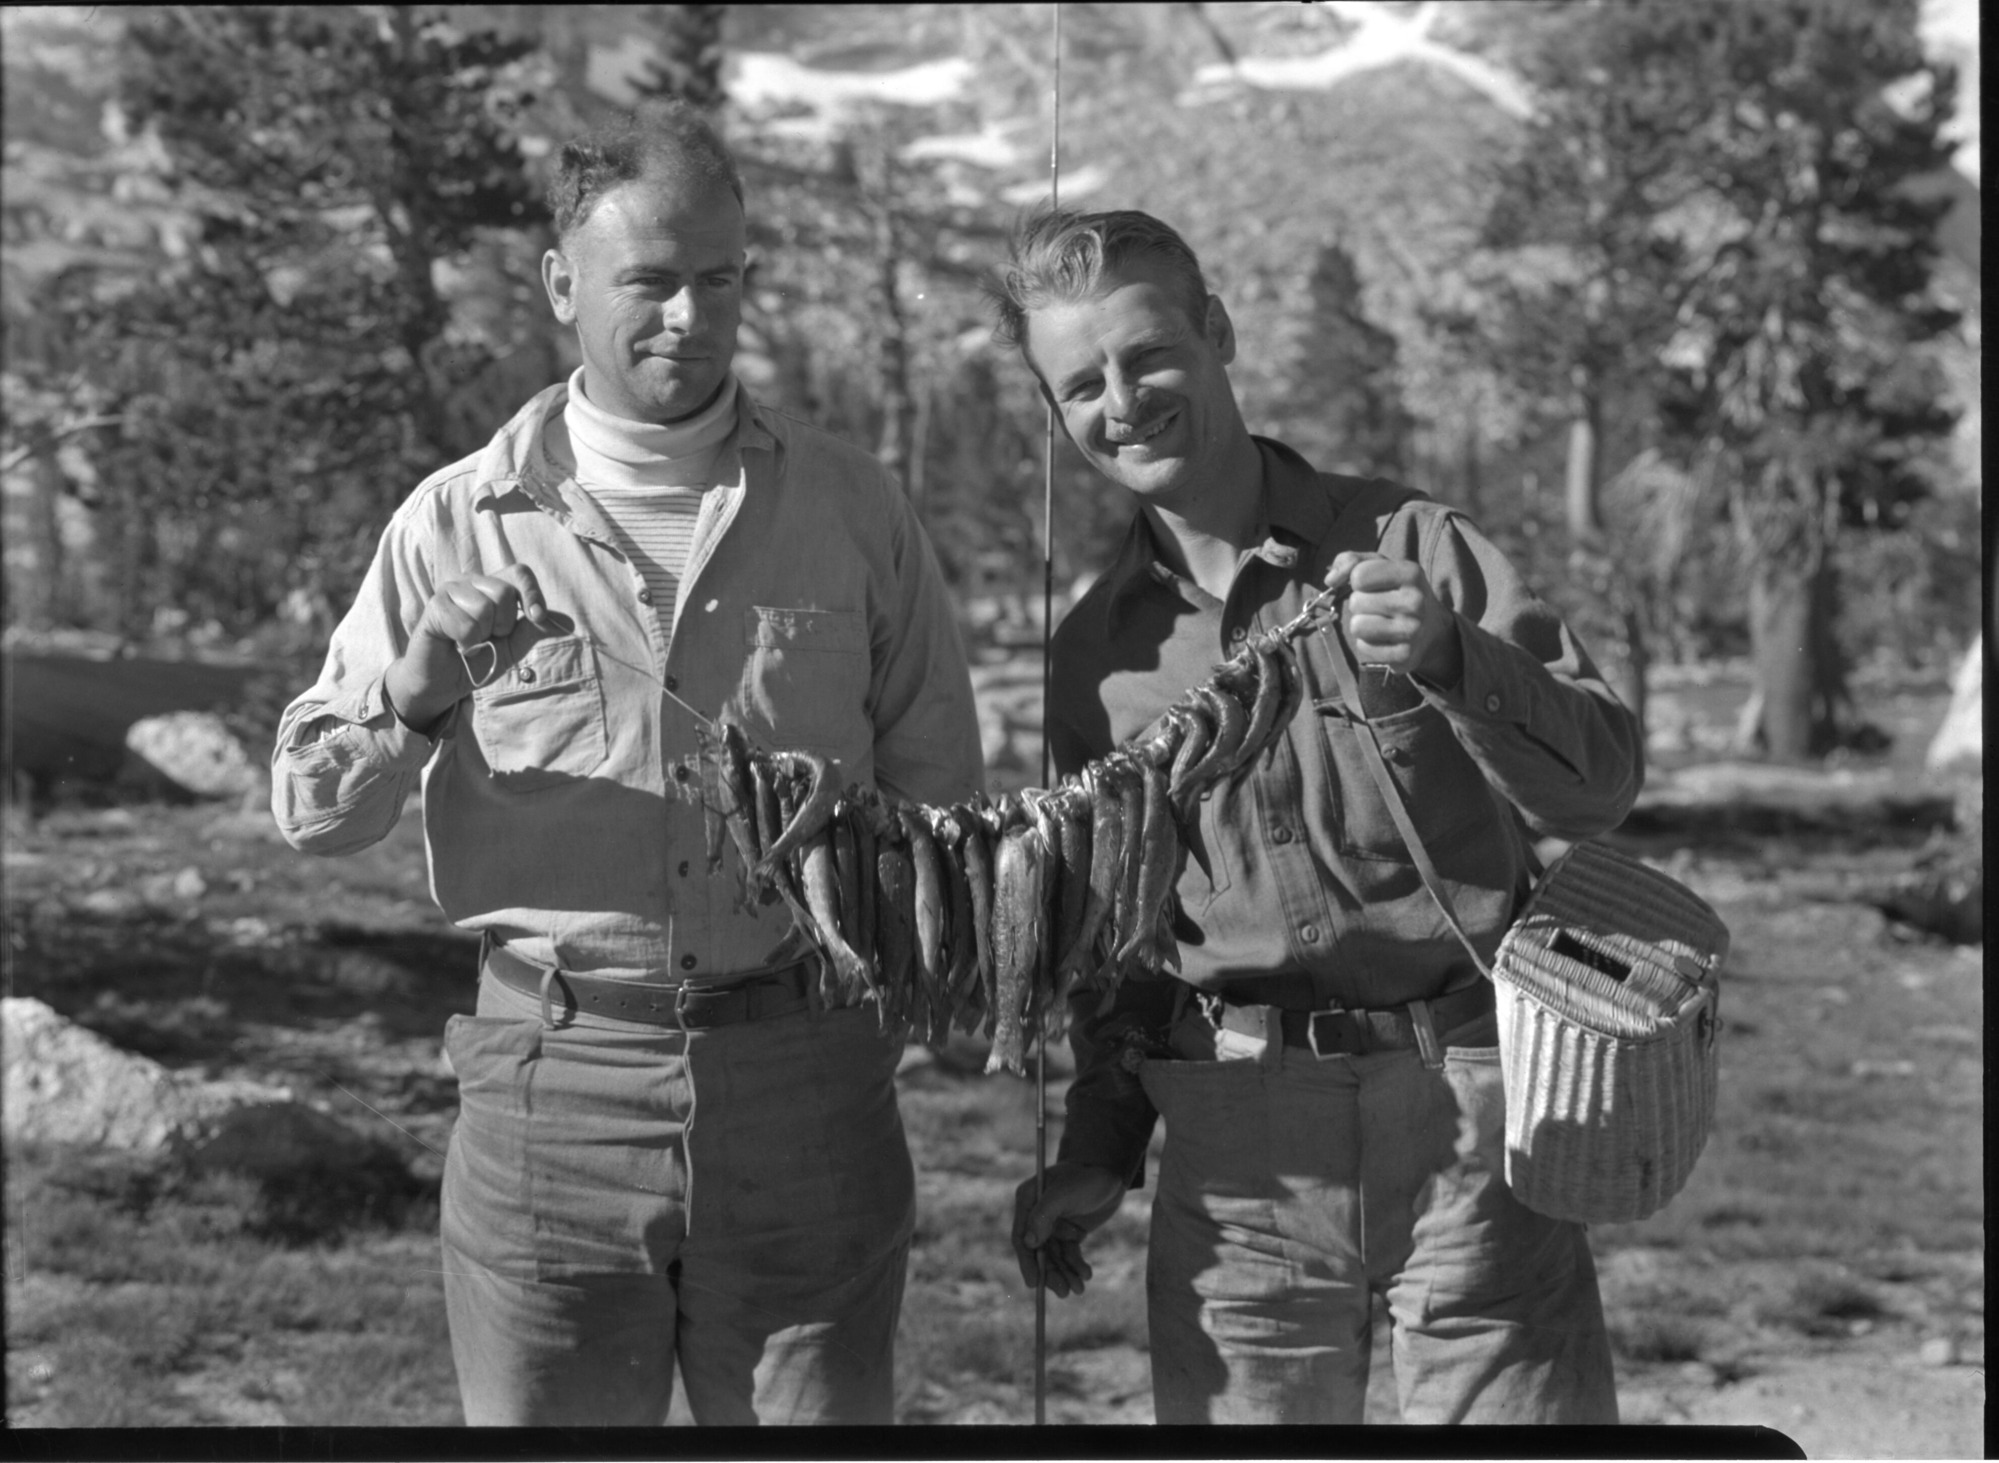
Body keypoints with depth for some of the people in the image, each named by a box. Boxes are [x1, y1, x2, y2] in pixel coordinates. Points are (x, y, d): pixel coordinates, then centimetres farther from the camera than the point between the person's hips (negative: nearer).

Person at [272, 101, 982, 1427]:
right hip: (551, 1077, 0)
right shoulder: (461, 523, 3)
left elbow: (940, 802, 12)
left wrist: (877, 1014, 2)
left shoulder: (852, 510, 6)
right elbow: (311, 813, 4)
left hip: (805, 1080, 1)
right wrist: (413, 697, -15)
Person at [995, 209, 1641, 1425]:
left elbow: (1603, 782, -6)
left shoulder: (1415, 548, 0)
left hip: (1460, 1093, -2)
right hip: (1236, 1144, 3)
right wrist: (1100, 1146, 16)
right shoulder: (1096, 650, 10)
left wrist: (1451, 657, -22)